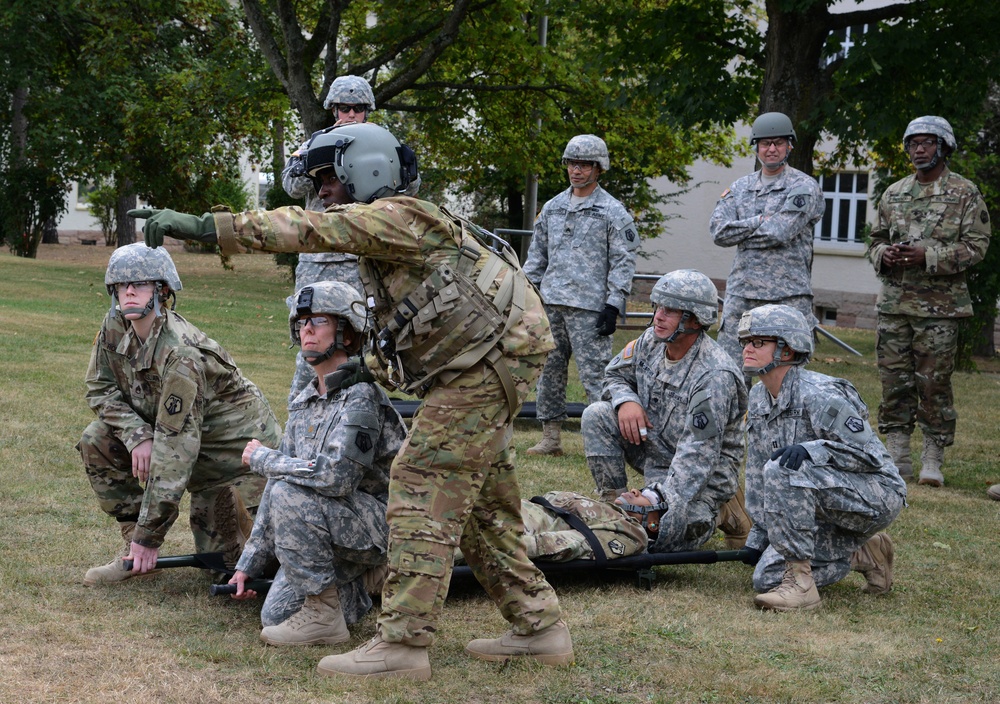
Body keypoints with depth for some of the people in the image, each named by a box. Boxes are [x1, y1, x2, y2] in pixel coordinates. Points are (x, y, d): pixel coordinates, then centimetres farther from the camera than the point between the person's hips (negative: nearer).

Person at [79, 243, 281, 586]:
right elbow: (100, 388, 2)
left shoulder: (181, 354, -32)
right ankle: (134, 551, -2)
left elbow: (172, 454, -32)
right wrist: (137, 435, -20)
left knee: (223, 560, -10)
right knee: (96, 440, -10)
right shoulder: (114, 328, -9)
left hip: (239, 448, -7)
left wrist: (148, 537, -30)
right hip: (184, 437, 7)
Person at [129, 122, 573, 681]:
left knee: (425, 485, -12)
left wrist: (204, 226, -30)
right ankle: (539, 626, 23)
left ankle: (403, 643, -12)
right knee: (480, 503, 15)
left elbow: (308, 229, -26)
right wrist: (371, 368, 14)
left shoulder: (396, 215, -13)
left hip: (491, 361, -11)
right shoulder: (387, 237, 18)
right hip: (481, 363, 11)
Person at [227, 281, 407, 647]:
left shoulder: (362, 394, -18)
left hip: (381, 525, -8)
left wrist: (261, 458, -14)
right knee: (275, 615, -4)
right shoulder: (303, 404, 9)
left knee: (290, 494, -29)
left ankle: (326, 617, -19)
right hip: (328, 525, 8)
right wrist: (249, 563, 12)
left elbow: (335, 476, -29)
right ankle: (354, 587, 21)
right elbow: (277, 482, 14)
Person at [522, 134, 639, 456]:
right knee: (548, 369, 8)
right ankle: (551, 438, 15)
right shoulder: (552, 207, 15)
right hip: (550, 304, 6)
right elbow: (537, 255, 21)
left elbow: (624, 261, -5)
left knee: (594, 372, -9)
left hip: (589, 306, -6)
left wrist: (613, 306, -12)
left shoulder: (613, 211, -2)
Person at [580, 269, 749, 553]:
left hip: (703, 474, -7)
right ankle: (611, 501, -3)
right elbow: (615, 375, 13)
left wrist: (656, 497, -42)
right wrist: (626, 400, -12)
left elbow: (698, 454, -32)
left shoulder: (715, 377, -28)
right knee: (596, 415, -12)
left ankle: (706, 511, 4)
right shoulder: (651, 341, -5)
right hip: (654, 449, 7)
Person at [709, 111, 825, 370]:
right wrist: (761, 221, -7)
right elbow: (718, 231, 1)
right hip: (741, 291, 4)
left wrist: (740, 232, -1)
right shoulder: (739, 188, 15)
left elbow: (780, 232, -14)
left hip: (788, 295, -4)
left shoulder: (804, 187, 0)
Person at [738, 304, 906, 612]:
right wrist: (758, 534, 8)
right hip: (830, 509, 9)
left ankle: (800, 585, -26)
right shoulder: (758, 398, 5)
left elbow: (870, 454, -21)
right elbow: (757, 472, 11)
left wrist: (812, 449, -34)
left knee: (781, 470, -31)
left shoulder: (818, 396, -22)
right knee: (767, 578, -3)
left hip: (877, 495, -9)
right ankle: (864, 555, 16)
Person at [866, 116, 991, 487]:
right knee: (894, 380, 5)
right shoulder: (894, 193, 14)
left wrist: (928, 256, -18)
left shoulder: (965, 193, 0)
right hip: (893, 303, 4)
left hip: (939, 306, -4)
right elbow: (876, 238, 19)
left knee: (934, 383, -3)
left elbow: (976, 245, -6)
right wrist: (884, 254, -5)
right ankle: (897, 456, 12)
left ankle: (933, 460, 4)